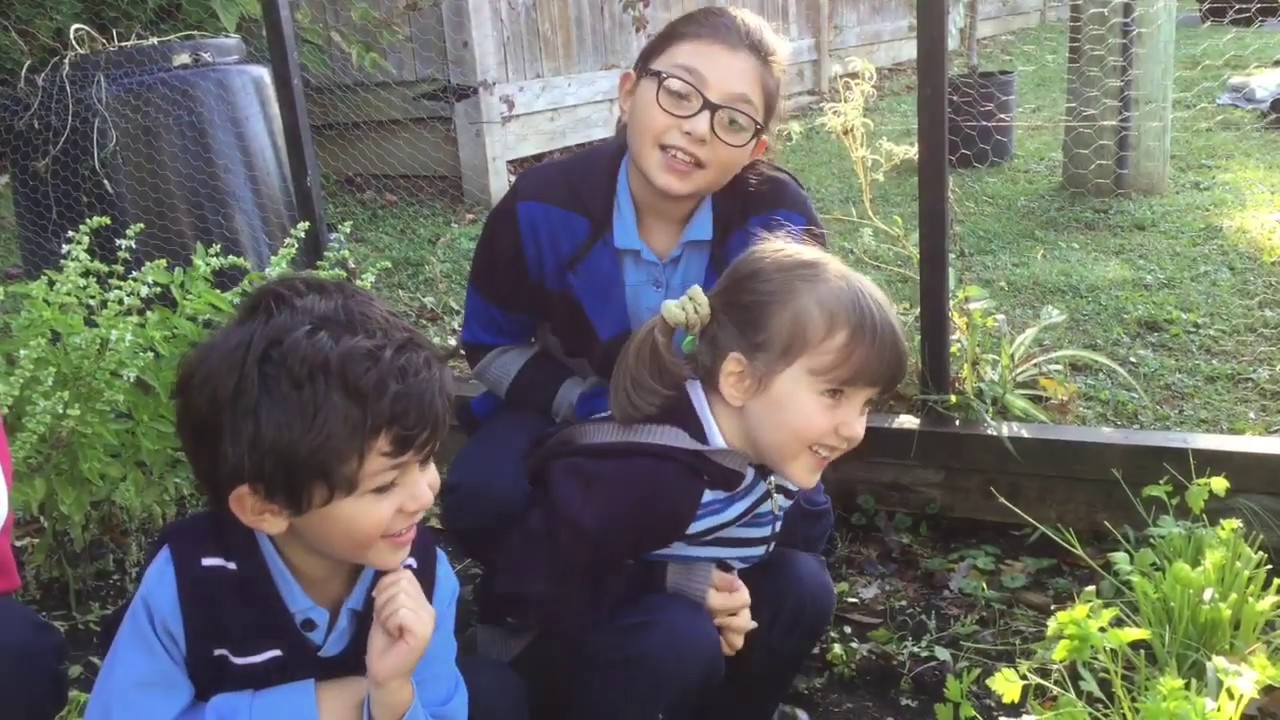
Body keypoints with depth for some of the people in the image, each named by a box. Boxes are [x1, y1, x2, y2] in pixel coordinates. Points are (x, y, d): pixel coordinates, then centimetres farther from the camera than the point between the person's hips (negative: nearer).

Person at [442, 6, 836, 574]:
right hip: (575, 410, 0)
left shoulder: (777, 217, -26)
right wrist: (585, 404, -24)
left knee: (799, 521, -23)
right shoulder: (543, 207, -24)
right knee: (482, 499, -28)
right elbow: (490, 345, -8)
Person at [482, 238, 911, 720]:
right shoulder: (643, 472, -37)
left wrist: (732, 600, -17)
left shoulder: (773, 456, -13)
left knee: (800, 585, -11)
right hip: (555, 645, -7)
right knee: (682, 640, -34)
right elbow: (522, 585, -31)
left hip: (653, 619, 7)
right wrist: (676, 584, -29)